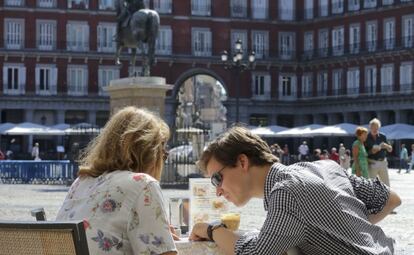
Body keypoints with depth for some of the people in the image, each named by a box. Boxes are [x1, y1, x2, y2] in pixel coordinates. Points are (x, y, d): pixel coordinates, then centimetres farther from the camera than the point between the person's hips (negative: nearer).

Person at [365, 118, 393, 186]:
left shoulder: (382, 137, 7)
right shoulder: (366, 138, -3)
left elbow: (390, 150, 10)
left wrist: (386, 146, -12)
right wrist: (371, 151, -19)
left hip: (383, 162, 4)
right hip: (372, 163, -4)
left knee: (386, 184, 6)